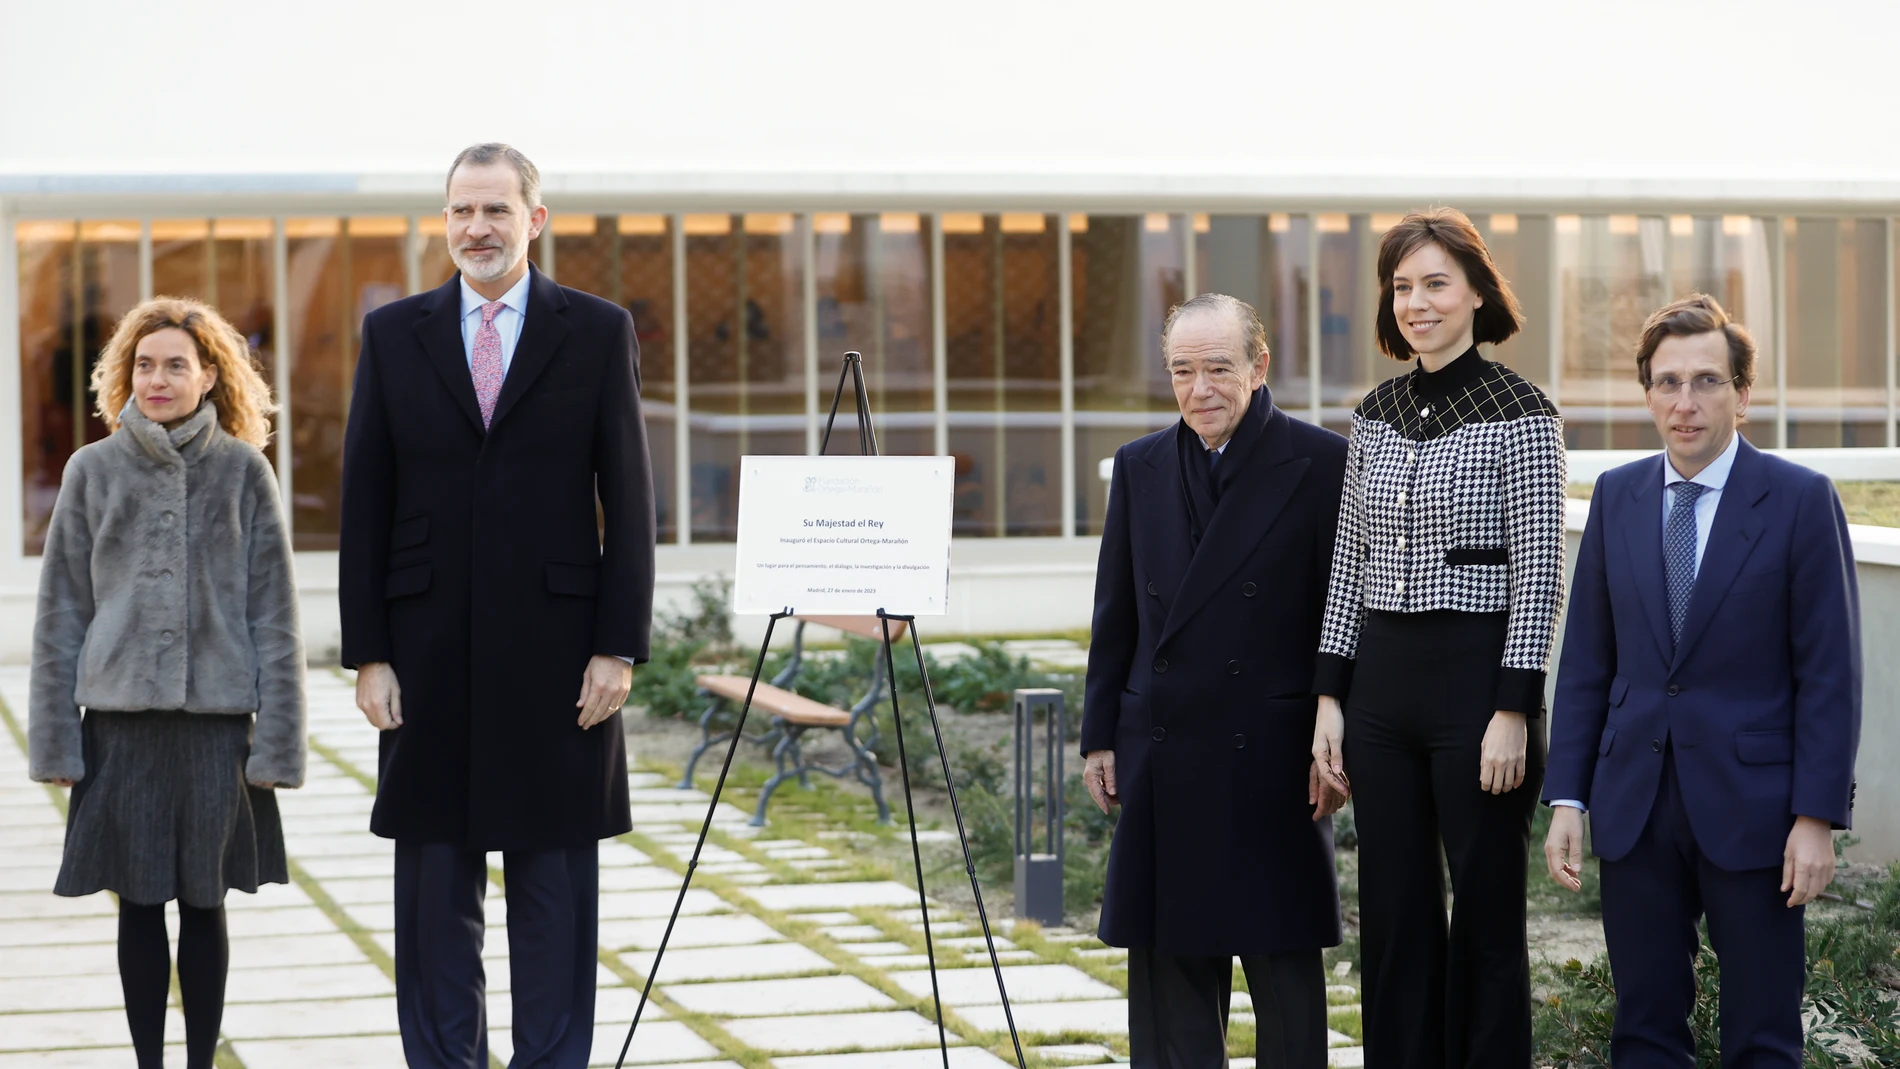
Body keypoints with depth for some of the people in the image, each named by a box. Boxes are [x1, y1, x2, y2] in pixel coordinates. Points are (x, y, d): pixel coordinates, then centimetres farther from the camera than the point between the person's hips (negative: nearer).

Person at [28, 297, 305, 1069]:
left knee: (204, 903, 6)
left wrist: (278, 738, -2)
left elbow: (274, 614, 2)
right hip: (121, 718, 1)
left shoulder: (243, 471, 2)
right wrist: (54, 738, 1)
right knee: (139, 904, 5)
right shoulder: (93, 471, 4)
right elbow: (60, 613, 6)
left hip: (217, 718, -1)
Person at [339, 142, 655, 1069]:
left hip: (554, 648, -1)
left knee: (555, 879, 4)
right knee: (435, 880, 6)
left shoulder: (597, 332, 3)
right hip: (430, 652, 1)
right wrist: (367, 653, -1)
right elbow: (364, 504, 5)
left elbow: (628, 503, 1)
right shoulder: (393, 334, 7)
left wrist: (620, 646, -6)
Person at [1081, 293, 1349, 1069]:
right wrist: (1101, 736, 9)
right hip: (1161, 762, 4)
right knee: (1167, 963, 9)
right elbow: (1116, 617, 13)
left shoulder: (1321, 465, -5)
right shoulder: (1140, 467, 9)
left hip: (1274, 763, -4)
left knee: (1283, 961, 3)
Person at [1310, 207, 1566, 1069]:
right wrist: (1330, 697, 8)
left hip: (1477, 677, -6)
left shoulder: (1519, 414, -7)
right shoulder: (1376, 413, 10)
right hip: (1382, 683, 6)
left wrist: (1513, 712, -15)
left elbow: (1539, 575, -10)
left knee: (1486, 912, 1)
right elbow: (1349, 561, 13)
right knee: (1393, 914, 9)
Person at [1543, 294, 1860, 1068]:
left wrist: (1818, 817, -11)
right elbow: (1585, 663, 9)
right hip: (1635, 804, 4)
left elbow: (1829, 674, -6)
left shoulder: (1801, 501, -5)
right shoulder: (1617, 497, 7)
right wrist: (1567, 800, 3)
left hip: (1751, 804, -3)